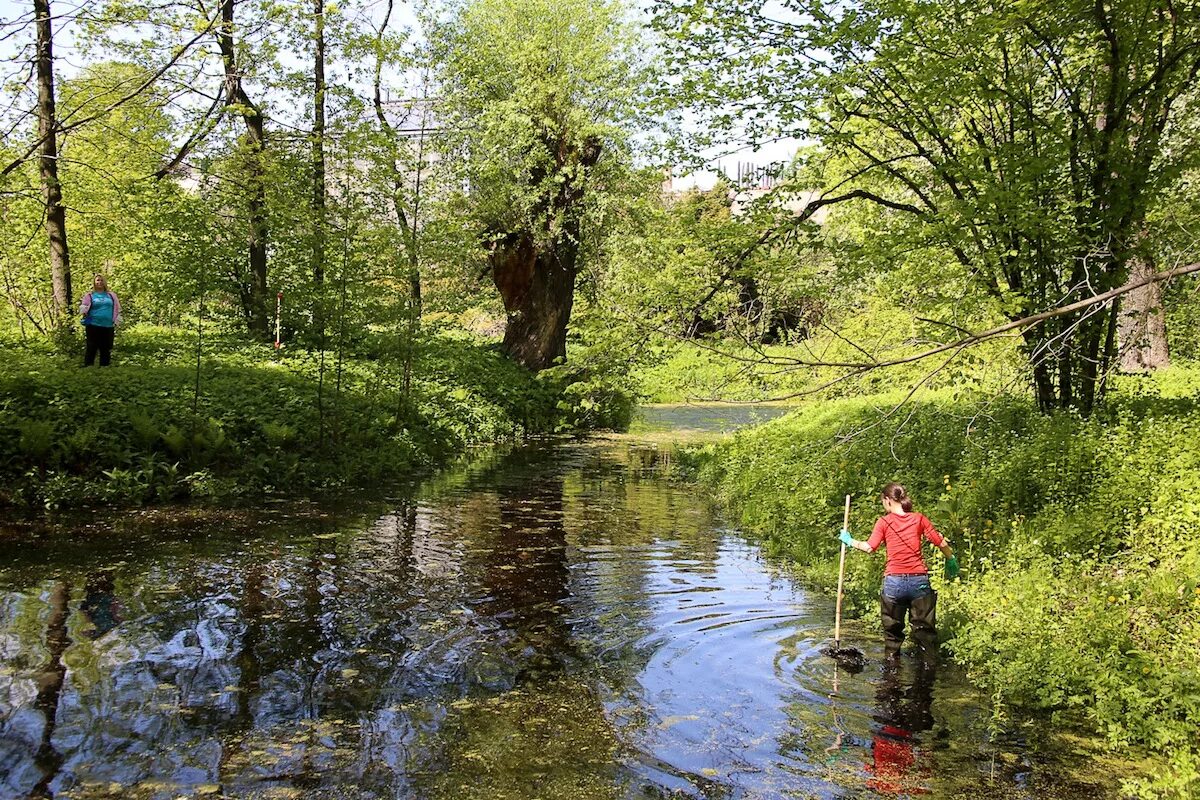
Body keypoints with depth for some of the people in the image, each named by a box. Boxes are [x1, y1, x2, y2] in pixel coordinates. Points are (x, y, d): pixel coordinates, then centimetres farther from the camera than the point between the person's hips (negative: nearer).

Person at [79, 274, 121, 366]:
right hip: (93, 326, -3)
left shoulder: (111, 295, 14)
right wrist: (83, 309, -20)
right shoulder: (89, 295, 7)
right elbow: (84, 308, 2)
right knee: (91, 348, -4)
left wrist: (117, 320, 7)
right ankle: (88, 367, -3)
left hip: (108, 326, 3)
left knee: (106, 348, 5)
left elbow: (117, 309, 17)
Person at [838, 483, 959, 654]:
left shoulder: (884, 522, -2)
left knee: (893, 629, 12)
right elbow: (941, 543, 4)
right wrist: (951, 560, 20)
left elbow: (869, 547, -10)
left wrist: (850, 541, 5)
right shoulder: (919, 519, 4)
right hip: (919, 580, 2)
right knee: (925, 629, 9)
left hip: (894, 581, -1)